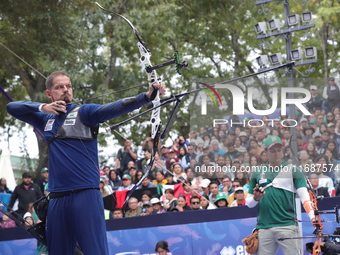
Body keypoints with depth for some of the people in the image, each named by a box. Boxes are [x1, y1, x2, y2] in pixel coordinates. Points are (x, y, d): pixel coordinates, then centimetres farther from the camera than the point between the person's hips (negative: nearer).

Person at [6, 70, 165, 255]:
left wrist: (146, 96, -29)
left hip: (86, 195, -5)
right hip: (57, 197, 5)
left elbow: (113, 108, -12)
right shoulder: (46, 119, 17)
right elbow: (12, 107, 16)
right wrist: (42, 107, -1)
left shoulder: (83, 112, 3)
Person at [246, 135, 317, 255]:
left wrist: (312, 217, -23)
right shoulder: (257, 173, 14)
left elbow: (304, 196, -7)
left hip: (288, 226, -3)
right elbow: (248, 203, 19)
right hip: (264, 227, 3)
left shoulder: (293, 170, 5)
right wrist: (255, 198, -5)